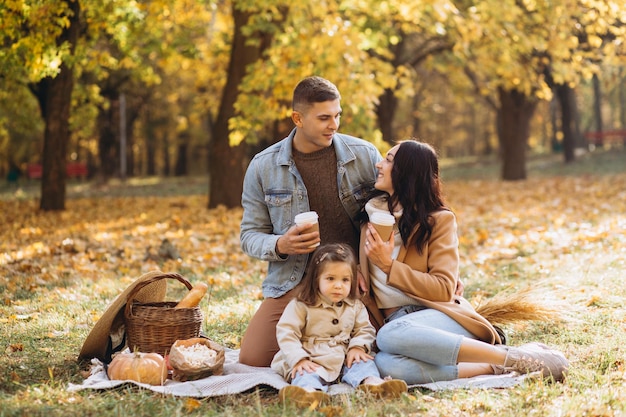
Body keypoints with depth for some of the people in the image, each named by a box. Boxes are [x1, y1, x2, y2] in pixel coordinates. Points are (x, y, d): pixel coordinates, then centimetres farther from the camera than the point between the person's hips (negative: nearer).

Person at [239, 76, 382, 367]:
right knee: (253, 358, -13)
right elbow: (250, 235, 5)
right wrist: (280, 245, -17)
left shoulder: (364, 155, -1)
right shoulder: (263, 167, 0)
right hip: (292, 285, 1)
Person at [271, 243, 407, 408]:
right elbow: (286, 332, -7)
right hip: (312, 360, -5)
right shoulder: (300, 305, -2)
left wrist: (357, 346, -8)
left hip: (344, 358, 5)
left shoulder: (355, 306, 11)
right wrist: (299, 359, -20)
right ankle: (310, 390, -67)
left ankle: (371, 382, -50)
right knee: (306, 374, -33)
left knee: (363, 361, -20)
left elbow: (365, 329, 15)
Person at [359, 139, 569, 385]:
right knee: (386, 365, -36)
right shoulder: (371, 217, 17)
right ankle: (492, 368, -31)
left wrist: (389, 266, -10)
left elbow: (443, 288, -7)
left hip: (438, 317, -3)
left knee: (391, 335, -40)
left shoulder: (438, 219, 3)